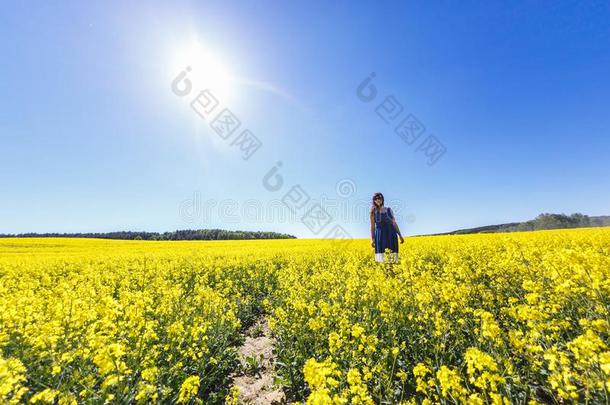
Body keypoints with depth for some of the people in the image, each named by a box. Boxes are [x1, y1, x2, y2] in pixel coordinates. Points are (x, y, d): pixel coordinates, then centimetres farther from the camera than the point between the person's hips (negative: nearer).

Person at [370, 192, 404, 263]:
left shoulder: (388, 209, 9)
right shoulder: (373, 212, 2)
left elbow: (394, 223, 12)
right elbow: (372, 226, 0)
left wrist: (400, 235, 8)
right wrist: (372, 239, -8)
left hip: (391, 234, 2)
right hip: (380, 235, -2)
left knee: (392, 259, 2)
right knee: (381, 259, -4)